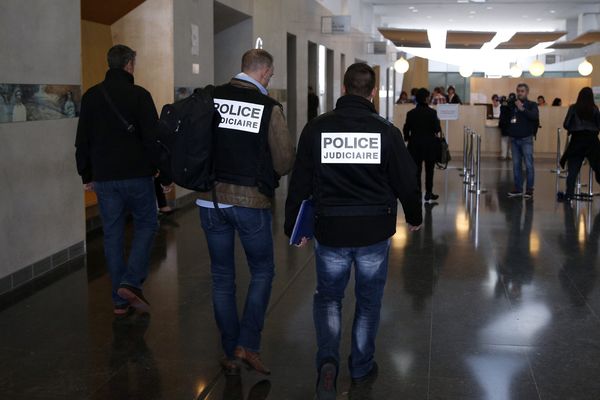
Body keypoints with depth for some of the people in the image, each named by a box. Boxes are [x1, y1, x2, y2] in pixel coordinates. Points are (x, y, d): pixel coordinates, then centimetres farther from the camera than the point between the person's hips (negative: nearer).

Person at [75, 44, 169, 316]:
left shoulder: (91, 96, 6)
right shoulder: (139, 95, -8)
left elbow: (82, 141, 9)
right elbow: (153, 138, -12)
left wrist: (87, 175, 16)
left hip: (103, 178, 4)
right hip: (136, 176, -4)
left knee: (112, 234, 10)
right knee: (146, 224, 12)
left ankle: (120, 299, 13)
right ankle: (131, 282, -5)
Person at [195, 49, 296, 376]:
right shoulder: (269, 108, -9)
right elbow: (285, 161, -8)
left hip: (211, 198, 3)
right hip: (251, 201, -3)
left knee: (222, 278, 13)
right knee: (262, 272, 16)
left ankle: (231, 355, 20)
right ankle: (248, 345, 7)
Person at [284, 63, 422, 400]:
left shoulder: (317, 129, -6)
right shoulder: (386, 131, -8)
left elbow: (300, 183, -2)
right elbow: (406, 181, -1)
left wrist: (294, 227, 10)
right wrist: (415, 216, 18)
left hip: (330, 231, 0)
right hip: (375, 231, 0)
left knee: (328, 297, 19)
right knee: (369, 302, 17)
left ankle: (328, 360, -1)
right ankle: (362, 369, 28)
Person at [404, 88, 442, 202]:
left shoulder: (411, 113, -4)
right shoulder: (432, 112, -12)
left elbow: (406, 129, 0)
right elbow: (437, 129, -13)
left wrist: (408, 139, 16)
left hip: (415, 145, 2)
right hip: (430, 145, -2)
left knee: (416, 170, 6)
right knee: (429, 170, 12)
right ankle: (428, 193, 17)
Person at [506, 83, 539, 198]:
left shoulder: (532, 105, 2)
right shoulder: (512, 105, 12)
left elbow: (535, 116, -17)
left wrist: (523, 109, -21)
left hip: (526, 139, -4)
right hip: (514, 139, 4)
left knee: (528, 165, -6)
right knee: (516, 165, 7)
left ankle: (529, 189, -2)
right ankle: (518, 189, 13)